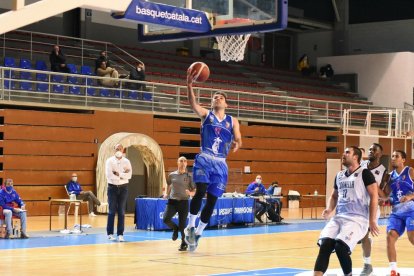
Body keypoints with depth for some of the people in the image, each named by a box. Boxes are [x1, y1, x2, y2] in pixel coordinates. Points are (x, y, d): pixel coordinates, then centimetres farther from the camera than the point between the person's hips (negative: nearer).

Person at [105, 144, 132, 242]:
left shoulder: (126, 162, 4)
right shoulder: (109, 161, -2)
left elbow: (129, 175, -8)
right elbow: (109, 175, -15)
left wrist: (118, 174, -16)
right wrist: (123, 175, -11)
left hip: (123, 187, 2)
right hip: (112, 187, -2)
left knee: (121, 212, 1)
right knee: (112, 211, 0)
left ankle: (120, 234, 3)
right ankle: (110, 233, 6)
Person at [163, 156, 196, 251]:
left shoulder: (189, 176, 2)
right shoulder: (172, 175, 7)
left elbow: (194, 192, 4)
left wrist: (190, 193, -17)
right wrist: (167, 194, 7)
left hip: (183, 202, -1)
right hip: (172, 201, 1)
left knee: (182, 225, -2)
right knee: (165, 219, -22)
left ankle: (184, 243, 23)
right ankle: (175, 228, 12)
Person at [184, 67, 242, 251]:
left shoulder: (232, 121, 14)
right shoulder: (205, 114, 7)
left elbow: (238, 140, 5)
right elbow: (192, 103, -13)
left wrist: (236, 144, -16)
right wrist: (189, 84, -26)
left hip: (221, 163, 3)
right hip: (204, 159, -3)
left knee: (212, 200, 2)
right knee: (201, 191, -23)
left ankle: (198, 233, 15)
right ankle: (190, 226, -10)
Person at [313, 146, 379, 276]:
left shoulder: (365, 173, -4)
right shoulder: (339, 175, 17)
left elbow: (374, 196, -7)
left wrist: (372, 220, -12)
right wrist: (329, 209, 7)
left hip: (358, 219, -6)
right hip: (339, 217, 6)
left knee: (341, 247, -22)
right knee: (325, 244, -16)